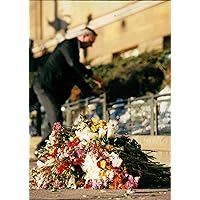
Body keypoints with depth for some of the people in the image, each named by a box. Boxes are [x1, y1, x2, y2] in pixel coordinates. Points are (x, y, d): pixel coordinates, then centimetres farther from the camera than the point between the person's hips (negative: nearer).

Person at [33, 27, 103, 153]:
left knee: (53, 120, 10)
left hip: (54, 89, 10)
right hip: (45, 86, -10)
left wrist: (90, 91, 19)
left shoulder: (74, 48, 22)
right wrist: (93, 76, -25)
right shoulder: (69, 45, -9)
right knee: (56, 117, -17)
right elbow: (74, 64, -26)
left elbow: (76, 74, 26)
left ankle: (41, 149, 16)